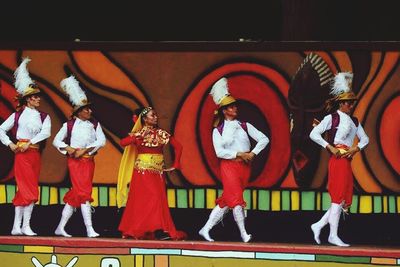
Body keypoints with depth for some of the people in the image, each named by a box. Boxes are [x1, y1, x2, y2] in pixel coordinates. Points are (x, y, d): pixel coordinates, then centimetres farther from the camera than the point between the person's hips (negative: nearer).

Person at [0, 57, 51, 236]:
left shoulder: (43, 117, 10)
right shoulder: (18, 115, 4)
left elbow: (46, 132, -7)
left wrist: (30, 143, -16)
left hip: (35, 154, 4)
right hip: (22, 154, -4)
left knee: (24, 191, 4)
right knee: (30, 190, -10)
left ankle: (17, 226, 5)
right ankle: (25, 226, -10)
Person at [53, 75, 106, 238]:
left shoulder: (95, 124, 7)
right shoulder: (69, 125, 1)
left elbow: (101, 141, -5)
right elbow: (57, 140, 6)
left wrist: (85, 150, -15)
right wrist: (67, 148, -13)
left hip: (89, 160, 3)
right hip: (74, 161, -3)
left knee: (74, 195, 5)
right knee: (83, 192, -12)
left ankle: (61, 228, 13)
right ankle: (89, 229, -15)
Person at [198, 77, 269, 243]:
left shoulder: (245, 126, 8)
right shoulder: (218, 131, 2)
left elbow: (264, 139, 4)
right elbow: (219, 152, -10)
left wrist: (253, 153, -9)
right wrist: (239, 154, -16)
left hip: (244, 166, 3)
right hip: (229, 166, -3)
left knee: (226, 200, 3)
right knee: (236, 198, -13)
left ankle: (206, 229, 10)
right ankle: (244, 235, -9)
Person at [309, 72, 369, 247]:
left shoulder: (354, 121, 17)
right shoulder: (332, 118, -3)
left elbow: (365, 139, 18)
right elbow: (314, 134, -10)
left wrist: (356, 148, -2)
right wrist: (330, 148, -14)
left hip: (347, 161, 8)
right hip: (338, 160, -8)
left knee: (344, 199, 7)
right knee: (338, 197, -8)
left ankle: (319, 226, 14)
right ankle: (333, 235, -6)